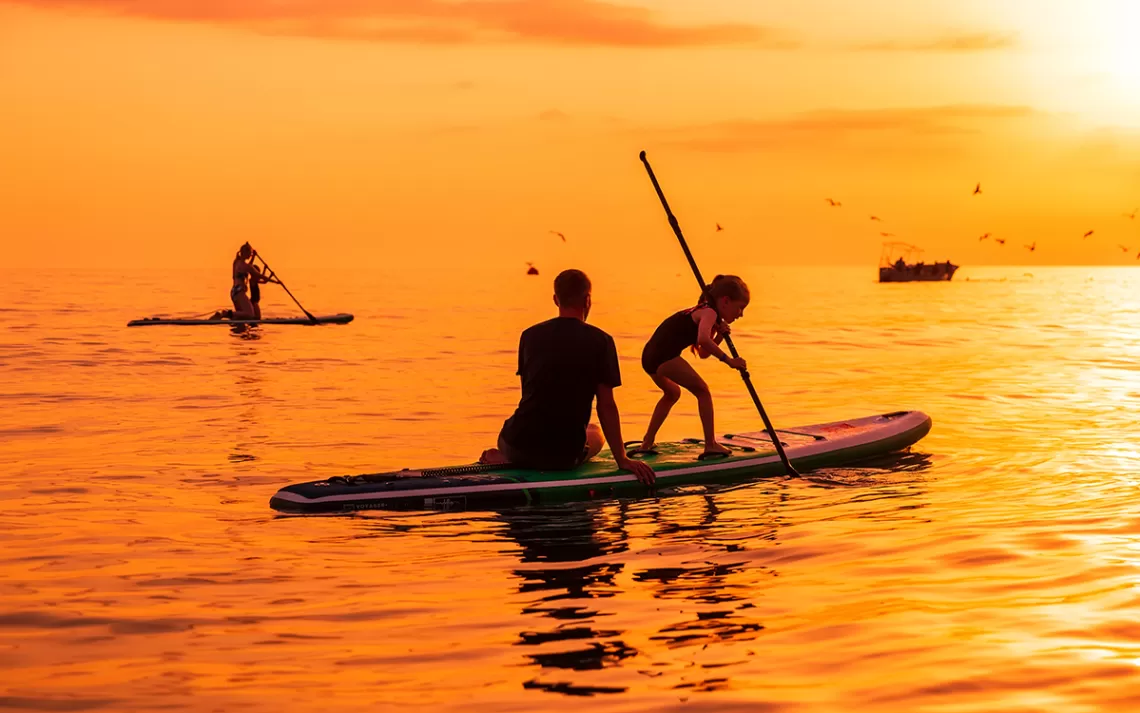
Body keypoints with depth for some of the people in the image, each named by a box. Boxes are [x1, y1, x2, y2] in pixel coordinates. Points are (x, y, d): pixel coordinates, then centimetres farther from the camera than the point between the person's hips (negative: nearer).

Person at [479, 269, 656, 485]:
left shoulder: (530, 335, 4)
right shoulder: (601, 341, -7)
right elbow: (606, 406, -7)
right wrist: (622, 459, 1)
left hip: (519, 445, 5)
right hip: (565, 455, -4)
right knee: (596, 433, 31)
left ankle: (500, 458, 5)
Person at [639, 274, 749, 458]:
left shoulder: (702, 311, 25)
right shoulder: (709, 312, -5)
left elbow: (703, 353, 25)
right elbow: (703, 339, -27)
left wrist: (720, 335, 10)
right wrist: (729, 360, -23)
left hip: (649, 356, 10)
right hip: (665, 356, -10)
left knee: (672, 393, 33)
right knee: (702, 390, -1)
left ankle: (647, 443, 37)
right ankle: (710, 445, -6)